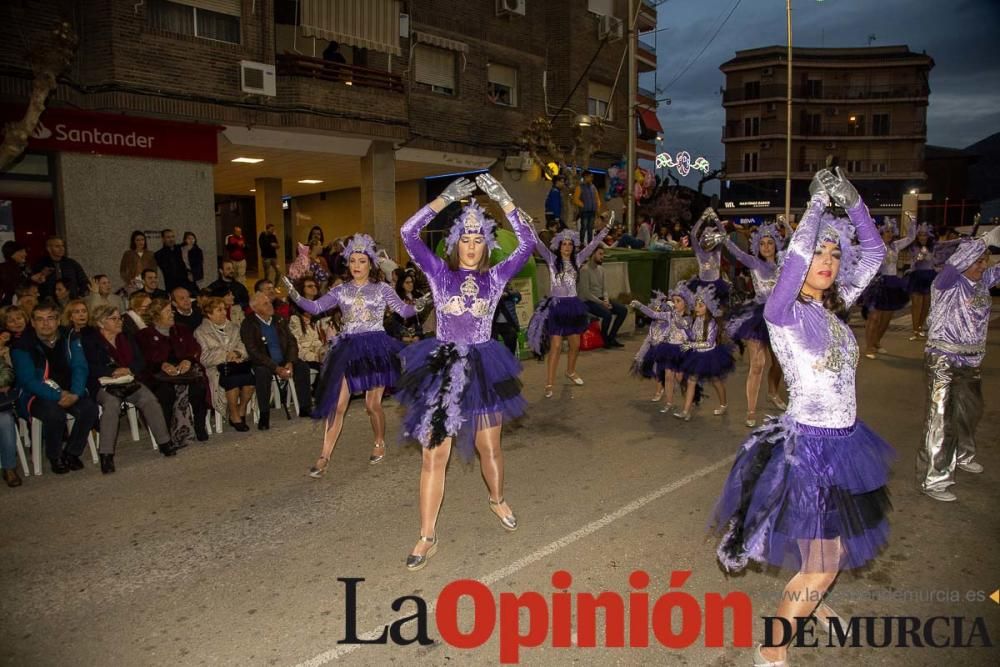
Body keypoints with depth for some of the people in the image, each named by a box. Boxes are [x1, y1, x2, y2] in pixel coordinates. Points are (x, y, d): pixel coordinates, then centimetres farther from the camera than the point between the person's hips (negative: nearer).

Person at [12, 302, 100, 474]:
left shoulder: (70, 339, 1)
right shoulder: (23, 346, -10)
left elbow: (80, 367, -5)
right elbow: (28, 380, -17)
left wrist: (75, 393, -24)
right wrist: (58, 396, -29)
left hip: (68, 392, 4)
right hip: (35, 395, -3)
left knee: (90, 408, -24)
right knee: (55, 413, -34)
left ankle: (71, 453, -2)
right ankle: (55, 457, -7)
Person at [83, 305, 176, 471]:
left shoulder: (126, 338, 18)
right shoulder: (90, 340, 1)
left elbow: (139, 362, 8)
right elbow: (91, 368, -11)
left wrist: (128, 370, -12)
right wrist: (114, 372, -19)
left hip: (129, 381, 4)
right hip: (104, 384, -4)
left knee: (149, 399, -23)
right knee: (112, 404, -35)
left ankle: (164, 442, -17)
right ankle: (106, 455, -34)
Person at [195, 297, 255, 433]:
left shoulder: (233, 327, 20)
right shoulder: (201, 331, 7)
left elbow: (243, 347, 13)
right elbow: (204, 357, -4)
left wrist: (237, 353, -10)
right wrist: (225, 355, -15)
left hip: (236, 363, 4)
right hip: (215, 367, -4)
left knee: (250, 374, -29)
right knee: (233, 378, -35)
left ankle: (242, 411, -10)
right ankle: (234, 416, -18)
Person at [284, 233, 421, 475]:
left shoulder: (381, 289, 5)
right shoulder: (341, 290, 10)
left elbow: (403, 310, 1)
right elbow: (315, 308, 2)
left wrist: (418, 306, -19)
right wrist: (295, 296, -14)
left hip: (375, 347, -2)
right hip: (348, 349, 2)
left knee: (372, 405, 0)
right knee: (337, 404, -4)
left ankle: (380, 444, 28)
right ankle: (324, 457, 1)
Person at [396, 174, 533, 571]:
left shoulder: (495, 277, 4)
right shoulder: (440, 273, 1)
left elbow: (528, 244, -5)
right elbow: (408, 233, -9)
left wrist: (503, 200, -9)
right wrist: (445, 199, -13)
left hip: (482, 368, 1)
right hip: (442, 368, -1)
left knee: (489, 448, 14)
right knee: (434, 454, 0)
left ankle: (497, 500, 46)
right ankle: (427, 537, 12)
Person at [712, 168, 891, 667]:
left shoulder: (835, 306, 5)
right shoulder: (783, 312, -14)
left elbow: (874, 252, 9)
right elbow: (794, 258, -33)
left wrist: (851, 202, -2)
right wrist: (818, 202, -23)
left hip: (844, 439, 8)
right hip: (808, 442, -7)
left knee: (837, 543, 23)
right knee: (823, 561, -3)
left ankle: (808, 603, 51)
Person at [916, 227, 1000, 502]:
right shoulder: (948, 283, -16)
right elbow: (954, 263, -35)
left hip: (971, 361, 8)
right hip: (944, 360, -8)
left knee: (970, 412, 24)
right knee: (940, 419, -5)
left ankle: (962, 457, 48)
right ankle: (933, 480, 3)